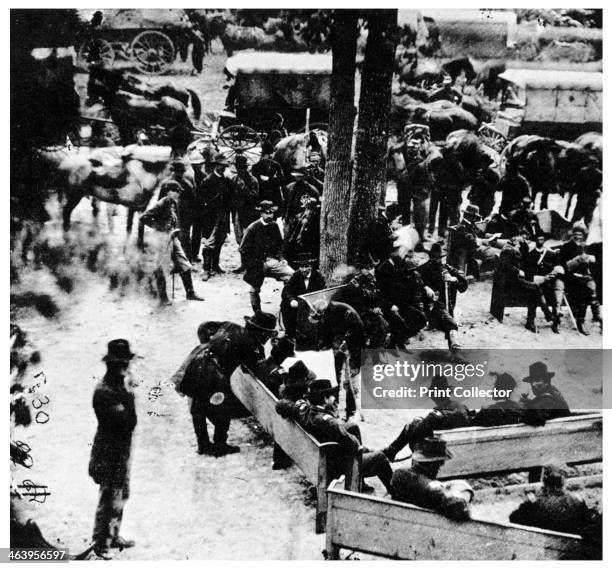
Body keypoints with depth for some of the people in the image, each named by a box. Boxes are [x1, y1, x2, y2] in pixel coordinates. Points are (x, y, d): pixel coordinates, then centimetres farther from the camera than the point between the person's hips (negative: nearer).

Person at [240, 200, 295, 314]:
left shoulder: (274, 226, 2)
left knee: (291, 274, -17)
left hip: (272, 260, 3)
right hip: (256, 263, -3)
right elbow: (244, 250, -8)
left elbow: (279, 243, 18)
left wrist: (280, 257, 3)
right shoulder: (252, 228, -12)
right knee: (255, 290, 8)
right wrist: (249, 268, -9)